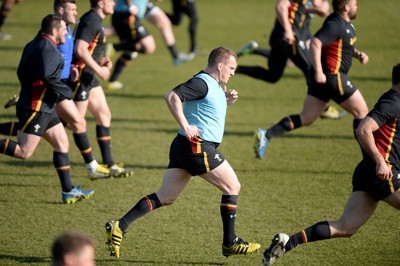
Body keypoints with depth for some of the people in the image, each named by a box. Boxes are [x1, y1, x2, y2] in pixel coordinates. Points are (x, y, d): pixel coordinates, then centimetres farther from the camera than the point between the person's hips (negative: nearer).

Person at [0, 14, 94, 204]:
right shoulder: (48, 49, -17)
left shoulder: (33, 45, 13)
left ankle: (68, 191, 12)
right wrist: (67, 93, -16)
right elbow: (48, 76, -30)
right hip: (36, 109, -11)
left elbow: (21, 73, 19)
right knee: (24, 152, -9)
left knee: (62, 144, 10)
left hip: (44, 108, 11)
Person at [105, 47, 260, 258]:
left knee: (165, 197, 6)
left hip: (183, 147, 10)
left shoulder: (213, 85, 17)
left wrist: (227, 102, 12)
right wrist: (185, 126, -25)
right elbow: (172, 97, -24)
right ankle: (230, 243, 8)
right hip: (197, 147, -10)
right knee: (232, 186, 2)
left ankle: (119, 227, -2)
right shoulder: (201, 83, -13)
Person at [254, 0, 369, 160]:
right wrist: (318, 72, -33)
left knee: (306, 118, 6)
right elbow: (315, 43, -29)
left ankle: (266, 135, -5)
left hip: (321, 79, 10)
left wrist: (358, 54, 13)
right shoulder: (335, 25, -18)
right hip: (331, 77, -10)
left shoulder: (345, 24, 14)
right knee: (362, 111, 2)